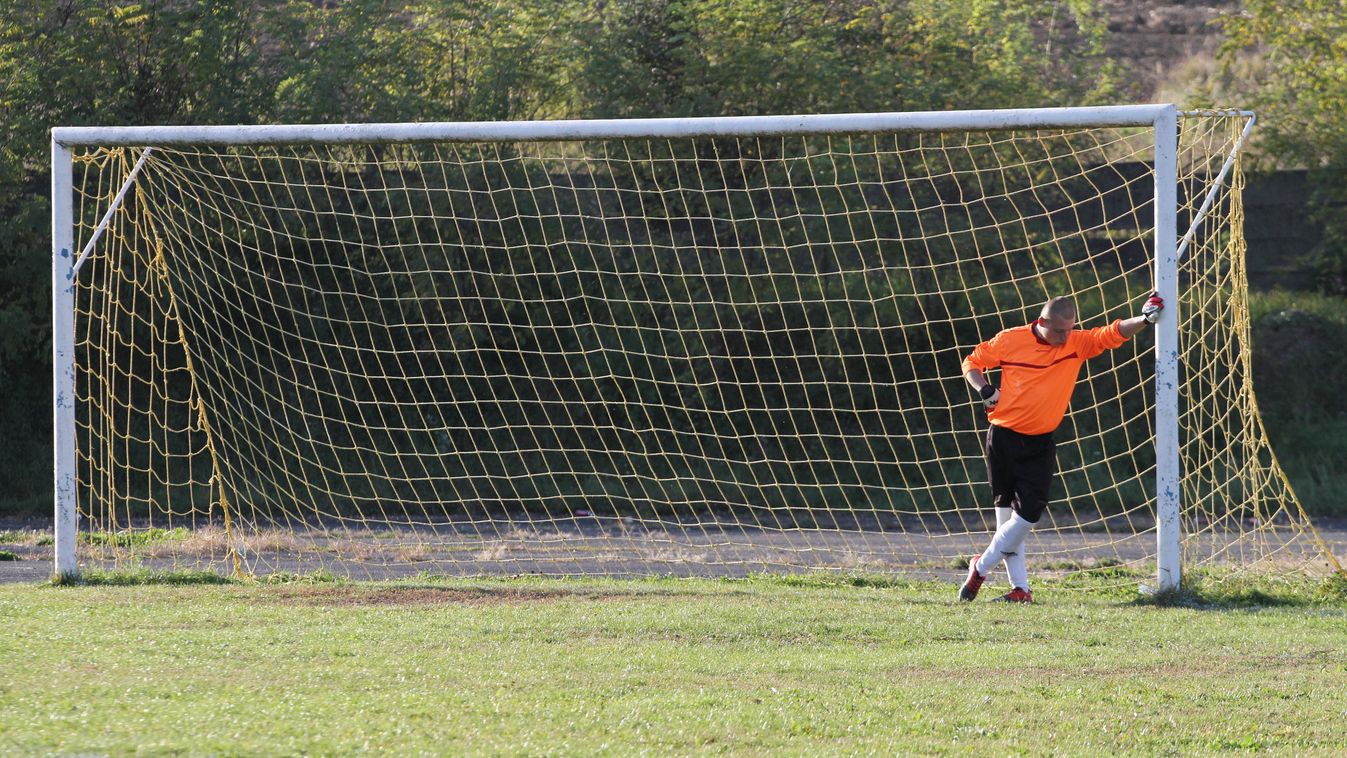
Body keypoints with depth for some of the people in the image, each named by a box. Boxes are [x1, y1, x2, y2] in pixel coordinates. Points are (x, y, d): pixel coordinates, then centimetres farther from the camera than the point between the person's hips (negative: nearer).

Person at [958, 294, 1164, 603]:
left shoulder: (1077, 343, -1)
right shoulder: (1010, 340, -3)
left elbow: (1113, 334, -9)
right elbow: (972, 362, 8)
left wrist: (1144, 319, -26)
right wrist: (984, 389, -9)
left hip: (1040, 445, 0)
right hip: (1003, 437, 0)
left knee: (1028, 514, -9)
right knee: (1006, 511, 3)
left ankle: (981, 567, 10)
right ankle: (1020, 589, 10)